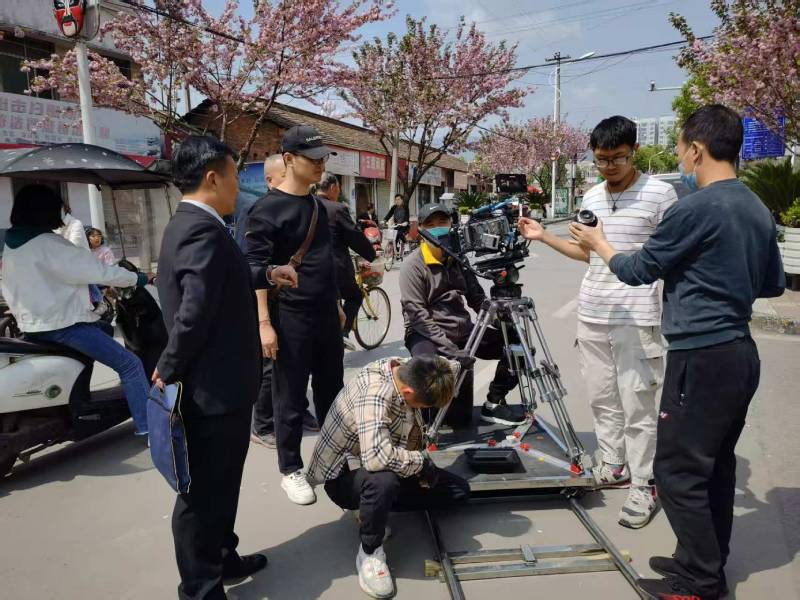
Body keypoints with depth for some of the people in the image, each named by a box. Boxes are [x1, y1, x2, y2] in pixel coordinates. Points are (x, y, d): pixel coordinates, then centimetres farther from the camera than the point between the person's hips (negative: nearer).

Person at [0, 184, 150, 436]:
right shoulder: (47, 244, -19)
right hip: (62, 325, -10)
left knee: (103, 328, 32)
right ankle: (147, 425, -10)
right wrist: (136, 278, -8)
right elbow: (96, 270, -18)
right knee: (130, 364, -10)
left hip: (32, 325, 10)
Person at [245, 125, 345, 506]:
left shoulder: (317, 206, 13)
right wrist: (264, 323, -19)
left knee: (331, 389, 14)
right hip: (290, 318, -7)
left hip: (326, 315, 7)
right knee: (291, 398, 4)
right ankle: (291, 471, 18)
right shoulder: (268, 209, -11)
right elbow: (256, 269, -14)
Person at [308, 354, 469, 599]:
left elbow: (451, 367, 10)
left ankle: (376, 510, 6)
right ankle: (369, 552, -13)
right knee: (383, 481, -42)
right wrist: (423, 462, -29)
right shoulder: (374, 394, -34)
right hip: (344, 474, -8)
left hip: (390, 469, 8)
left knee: (458, 490, -3)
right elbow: (377, 456, -47)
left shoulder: (405, 369, -11)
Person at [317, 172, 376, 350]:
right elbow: (356, 237, -9)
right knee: (355, 296, 19)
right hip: (337, 269, -5)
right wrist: (372, 255, 8)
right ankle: (343, 332, 4)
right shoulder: (338, 209, -12)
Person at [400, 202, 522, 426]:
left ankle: (494, 404, 11)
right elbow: (418, 315, -16)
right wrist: (450, 348, -24)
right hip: (426, 334, -6)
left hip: (463, 330, 6)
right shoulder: (414, 265, -8)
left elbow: (478, 299, 10)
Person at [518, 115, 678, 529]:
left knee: (637, 405, -2)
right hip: (591, 313, 6)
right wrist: (544, 237, 13)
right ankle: (614, 465, 29)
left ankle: (644, 485, 11)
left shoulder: (660, 193, -6)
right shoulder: (591, 197, 12)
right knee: (601, 397, 13)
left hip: (636, 317, -6)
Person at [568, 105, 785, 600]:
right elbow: (775, 284, 20)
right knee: (716, 465, 16)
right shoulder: (759, 210, 10)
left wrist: (599, 243, 12)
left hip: (702, 356, -9)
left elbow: (638, 271, -5)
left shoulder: (695, 208, -16)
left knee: (679, 470, 0)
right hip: (741, 353, 9)